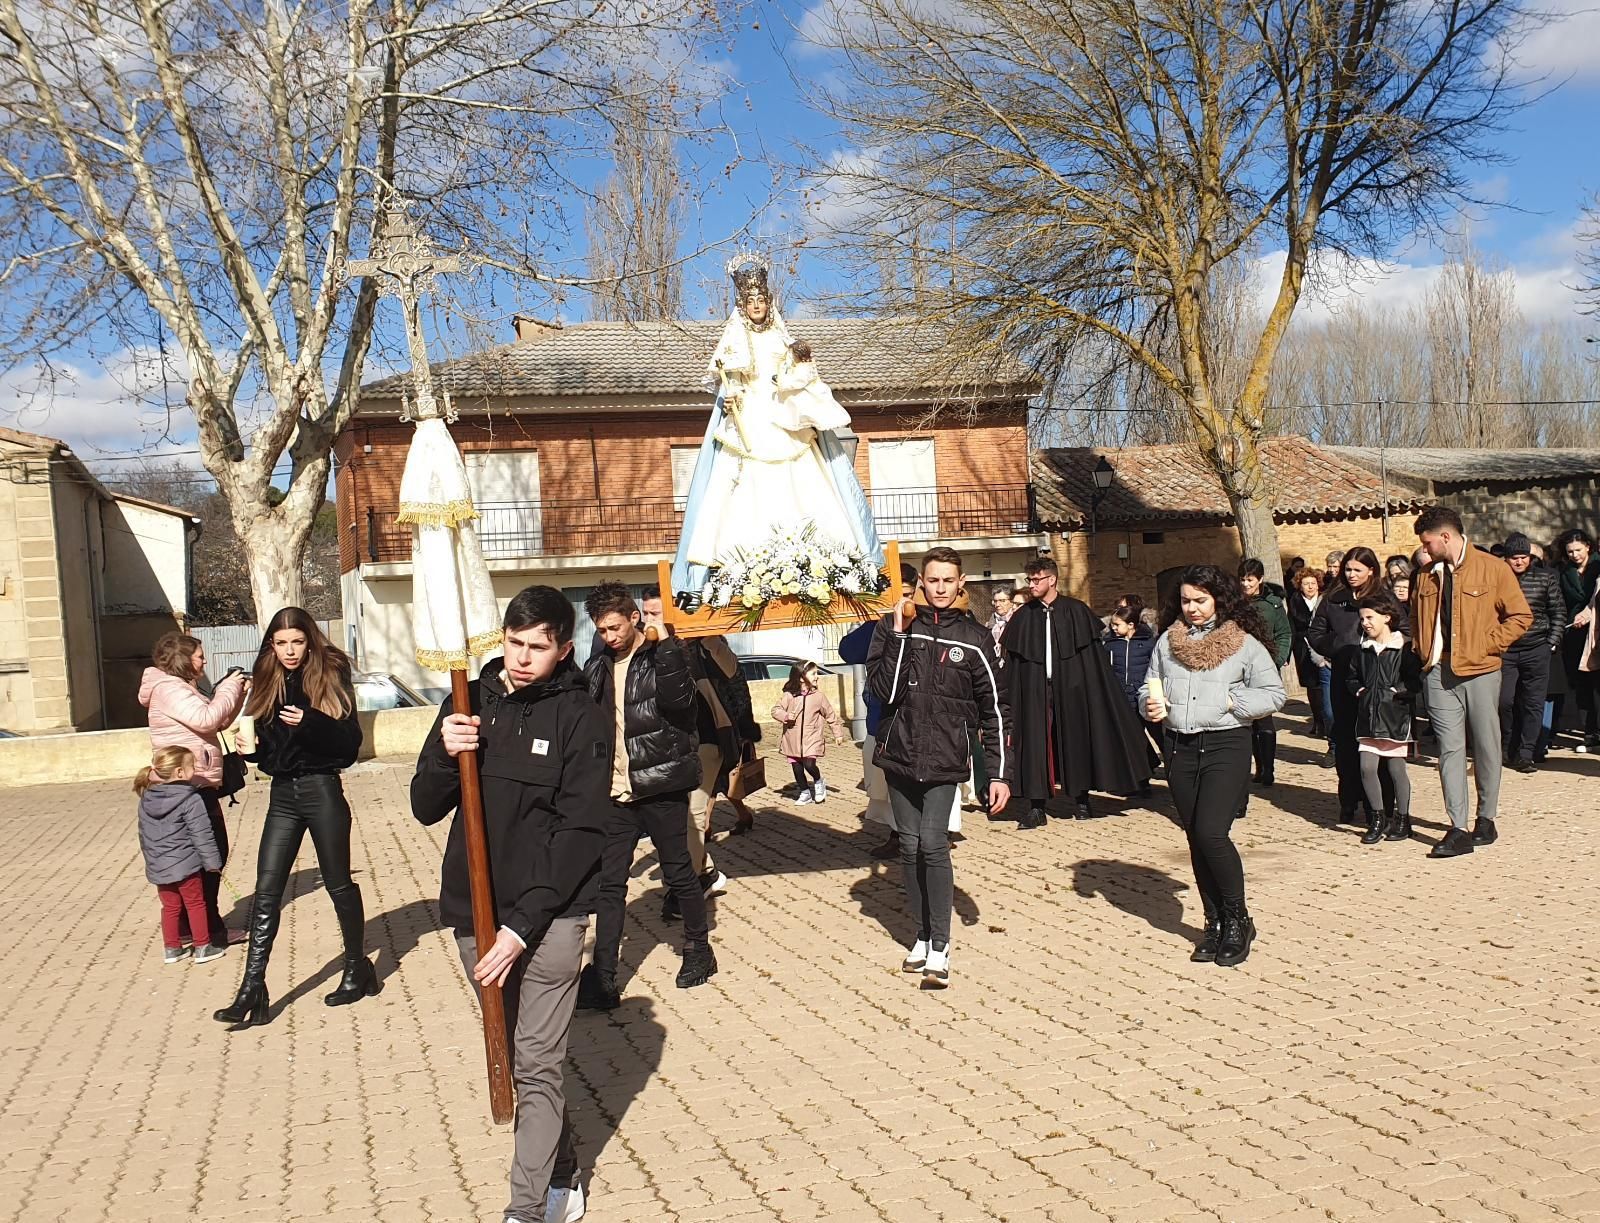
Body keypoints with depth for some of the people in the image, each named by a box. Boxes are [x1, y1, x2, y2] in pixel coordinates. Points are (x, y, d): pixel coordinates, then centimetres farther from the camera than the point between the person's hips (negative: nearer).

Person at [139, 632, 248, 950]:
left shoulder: (180, 688, 19)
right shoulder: (169, 688, -14)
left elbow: (219, 722, 20)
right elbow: (206, 719, -26)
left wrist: (236, 694, 7)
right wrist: (229, 689, -13)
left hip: (198, 788, 11)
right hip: (190, 789, -11)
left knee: (213, 854, 16)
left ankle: (205, 927, 24)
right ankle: (207, 931, 5)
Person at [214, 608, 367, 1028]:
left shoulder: (330, 678, -7)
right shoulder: (267, 683, 7)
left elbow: (349, 743, -12)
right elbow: (261, 741, 14)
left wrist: (311, 722, -27)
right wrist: (250, 746, -8)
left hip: (321, 791, -4)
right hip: (282, 794, 5)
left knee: (338, 883, 9)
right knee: (266, 892, 0)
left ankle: (357, 967, 27)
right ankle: (252, 991, 2)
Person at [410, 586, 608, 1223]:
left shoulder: (579, 717, -7)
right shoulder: (470, 701, 6)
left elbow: (580, 831, -11)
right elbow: (426, 809, 6)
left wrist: (523, 925, -17)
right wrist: (445, 755, -15)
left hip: (549, 915, -4)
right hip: (473, 911, 5)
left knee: (537, 1066, -3)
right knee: (515, 1059, 14)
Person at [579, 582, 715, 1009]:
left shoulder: (663, 655, -8)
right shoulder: (598, 666, 8)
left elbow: (679, 698, -27)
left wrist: (663, 638, -30)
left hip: (660, 786, -5)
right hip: (615, 792, 5)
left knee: (678, 873, 9)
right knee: (608, 883, 3)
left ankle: (699, 950, 30)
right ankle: (602, 980, 8)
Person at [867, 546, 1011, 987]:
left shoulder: (972, 639, -1)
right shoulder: (896, 626, 2)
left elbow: (995, 710, 0)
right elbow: (884, 690, -9)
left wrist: (999, 773, -4)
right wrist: (898, 634, -15)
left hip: (944, 757, -2)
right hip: (900, 753, 2)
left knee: (933, 843, -13)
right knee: (910, 846, 7)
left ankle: (939, 947, -4)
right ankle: (922, 936, 22)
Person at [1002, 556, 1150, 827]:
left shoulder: (1077, 611, 0)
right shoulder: (1022, 616, 4)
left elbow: (1094, 657, 1)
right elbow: (1011, 662, 4)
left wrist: (1095, 695, -3)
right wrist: (1011, 698, -1)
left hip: (1070, 688, -1)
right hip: (1034, 690, 1)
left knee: (1075, 740, 7)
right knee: (1035, 743, -2)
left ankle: (1080, 799, 22)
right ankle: (1036, 806, 3)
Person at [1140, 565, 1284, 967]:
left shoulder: (1245, 643, -1)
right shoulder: (1167, 640, 10)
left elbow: (1273, 694, -1)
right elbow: (1149, 686, 19)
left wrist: (1231, 701, -12)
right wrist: (1150, 704, -2)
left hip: (1225, 746, -4)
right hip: (1179, 748, 5)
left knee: (1211, 833, -15)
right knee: (1196, 839, 9)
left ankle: (1238, 920, 5)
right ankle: (1215, 924, 22)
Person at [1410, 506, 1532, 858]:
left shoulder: (1493, 569, -3)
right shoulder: (1426, 576, 11)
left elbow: (1521, 616, -2)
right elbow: (1416, 621, 23)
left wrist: (1487, 645, -9)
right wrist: (1422, 649, 8)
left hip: (1480, 672, -3)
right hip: (1438, 673, 3)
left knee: (1486, 746, 8)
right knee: (1450, 749, -2)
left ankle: (1486, 819, 23)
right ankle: (1458, 829, -2)